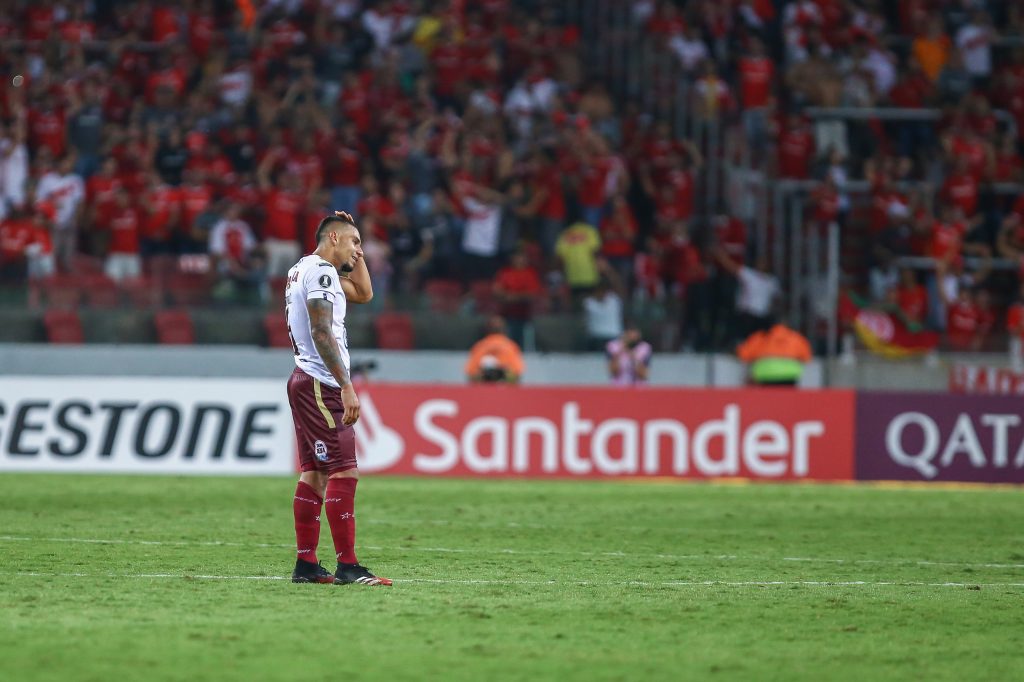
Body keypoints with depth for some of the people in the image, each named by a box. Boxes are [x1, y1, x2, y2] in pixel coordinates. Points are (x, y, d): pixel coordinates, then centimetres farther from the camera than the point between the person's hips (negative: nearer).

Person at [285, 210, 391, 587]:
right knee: (343, 472, -12)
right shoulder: (321, 271, -13)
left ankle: (306, 564, 10)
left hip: (305, 382, 11)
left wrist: (354, 255, 20)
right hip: (320, 383, -11)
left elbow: (363, 293, 29)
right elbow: (322, 332, -22)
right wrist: (346, 386, -25)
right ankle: (347, 566, -14)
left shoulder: (302, 270, 18)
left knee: (314, 472, 10)